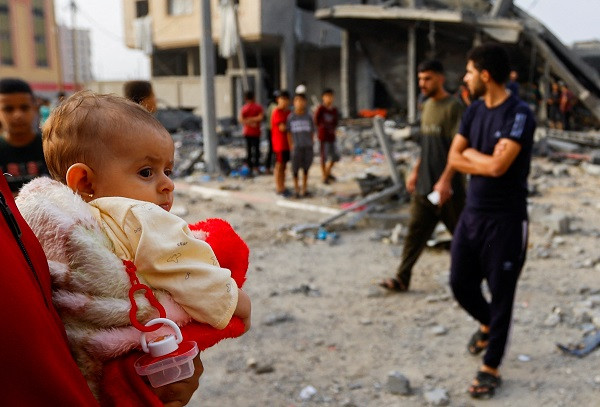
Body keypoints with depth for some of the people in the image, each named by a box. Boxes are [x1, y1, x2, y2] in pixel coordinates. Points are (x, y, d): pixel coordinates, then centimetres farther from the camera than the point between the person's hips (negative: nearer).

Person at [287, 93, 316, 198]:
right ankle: (296, 188, 14)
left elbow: (312, 131, 9)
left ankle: (304, 188, 20)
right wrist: (291, 145, -3)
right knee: (295, 168, -1)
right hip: (296, 146, -1)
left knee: (306, 168, 8)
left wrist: (310, 143, 3)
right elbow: (289, 132, 3)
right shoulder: (291, 117, 0)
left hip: (308, 146, 2)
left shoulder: (308, 116, 3)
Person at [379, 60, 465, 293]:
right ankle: (402, 279, 5)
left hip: (446, 187, -7)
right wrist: (415, 171, 17)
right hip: (424, 186, 7)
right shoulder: (427, 106, 12)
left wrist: (445, 180, -23)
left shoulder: (453, 107, -12)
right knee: (415, 231, 4)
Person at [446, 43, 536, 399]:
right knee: (461, 283, 14)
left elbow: (498, 166, -24)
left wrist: (472, 154, -6)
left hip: (506, 220, -7)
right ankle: (487, 325, 45)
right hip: (471, 214, 7)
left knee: (501, 294, 5)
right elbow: (454, 158, 3)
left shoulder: (520, 114, -16)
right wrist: (486, 162, -13)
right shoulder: (474, 111, 7)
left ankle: (491, 368, 20)